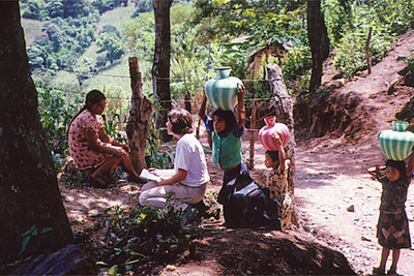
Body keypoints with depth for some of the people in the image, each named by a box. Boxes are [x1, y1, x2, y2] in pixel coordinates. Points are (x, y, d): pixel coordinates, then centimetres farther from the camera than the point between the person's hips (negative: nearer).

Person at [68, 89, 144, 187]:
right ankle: (95, 176, -10)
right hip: (82, 155, -10)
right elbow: (93, 145, -24)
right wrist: (114, 151, -20)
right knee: (119, 154, -16)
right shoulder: (88, 119, -25)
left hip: (88, 149, 10)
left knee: (123, 150, 3)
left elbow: (103, 137, 14)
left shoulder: (97, 117, 6)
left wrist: (119, 144, -1)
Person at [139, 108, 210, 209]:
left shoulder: (184, 142, -19)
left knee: (144, 198, -12)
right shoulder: (188, 138, 13)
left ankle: (184, 207, -13)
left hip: (190, 190, -10)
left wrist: (164, 182, -5)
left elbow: (181, 175, -21)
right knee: (146, 187, 14)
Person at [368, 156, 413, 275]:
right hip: (385, 216, 4)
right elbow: (370, 170, 3)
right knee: (385, 244, 18)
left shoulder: (404, 180, -16)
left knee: (396, 245, 11)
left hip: (398, 218, -4)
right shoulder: (385, 179, -6)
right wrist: (383, 168, -1)